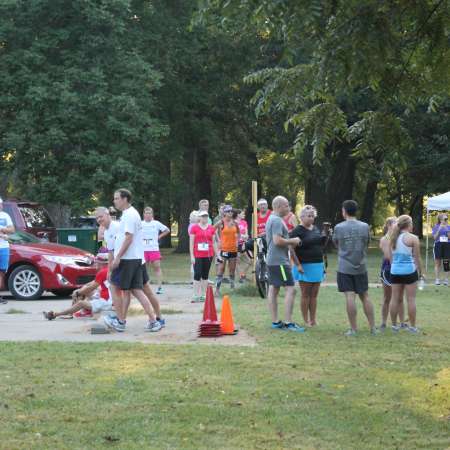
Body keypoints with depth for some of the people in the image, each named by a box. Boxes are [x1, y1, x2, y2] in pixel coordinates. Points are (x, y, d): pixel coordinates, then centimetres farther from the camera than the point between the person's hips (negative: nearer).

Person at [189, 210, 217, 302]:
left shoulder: (211, 228, 8)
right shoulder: (194, 228, -1)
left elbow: (213, 242, 14)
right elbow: (191, 243, -1)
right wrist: (192, 256, -7)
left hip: (208, 255, 3)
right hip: (198, 256, -3)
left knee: (205, 275, 8)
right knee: (197, 274, -7)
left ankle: (203, 295, 13)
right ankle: (196, 295, -6)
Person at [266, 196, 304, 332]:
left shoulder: (271, 219, 17)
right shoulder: (277, 221, -15)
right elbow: (277, 240, -24)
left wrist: (290, 242, 15)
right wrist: (292, 241, -11)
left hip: (271, 260, 11)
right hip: (280, 261, -11)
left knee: (273, 290, 10)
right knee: (290, 289, -11)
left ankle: (275, 322, 13)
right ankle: (288, 323, -15)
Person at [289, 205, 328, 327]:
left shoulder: (316, 229, 12)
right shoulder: (297, 231, -9)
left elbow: (322, 245, 21)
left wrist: (326, 236, 1)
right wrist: (298, 265, -18)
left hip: (318, 265, 6)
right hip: (305, 266, -6)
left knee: (314, 295, 8)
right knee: (305, 295, 0)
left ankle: (313, 320, 13)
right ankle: (306, 321, 5)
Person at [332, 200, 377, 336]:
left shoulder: (339, 227, -7)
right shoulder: (364, 227, -1)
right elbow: (367, 243, 10)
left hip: (345, 267, -2)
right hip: (361, 267, 2)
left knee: (350, 297, -3)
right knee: (365, 297, 10)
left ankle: (353, 329, -3)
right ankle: (373, 327, 11)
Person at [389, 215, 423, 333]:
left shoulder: (393, 239, 6)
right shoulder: (413, 238, -9)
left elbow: (391, 257, 10)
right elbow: (417, 258, -7)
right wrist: (420, 271, 5)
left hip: (395, 271, 5)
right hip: (409, 270, -5)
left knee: (395, 299, 9)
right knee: (411, 299, 1)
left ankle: (394, 325, 14)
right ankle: (412, 326, 4)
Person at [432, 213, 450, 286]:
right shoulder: (436, 227, 1)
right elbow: (435, 237, -7)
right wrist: (439, 229, -16)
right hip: (438, 246, 0)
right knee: (438, 263, 5)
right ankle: (437, 279, 11)